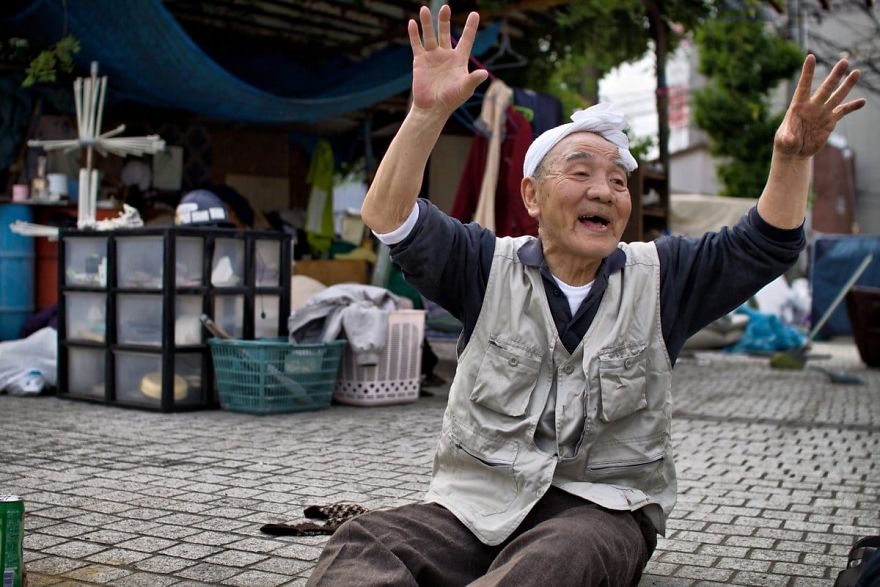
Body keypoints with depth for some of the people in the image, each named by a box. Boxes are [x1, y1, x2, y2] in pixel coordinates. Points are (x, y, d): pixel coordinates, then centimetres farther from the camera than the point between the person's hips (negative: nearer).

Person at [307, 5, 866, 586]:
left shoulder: (659, 275, 11)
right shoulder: (491, 266, 5)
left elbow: (766, 244, 3)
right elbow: (388, 216, -7)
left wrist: (790, 157, -17)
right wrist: (429, 111, -21)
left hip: (601, 508, 1)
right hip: (476, 501, 0)